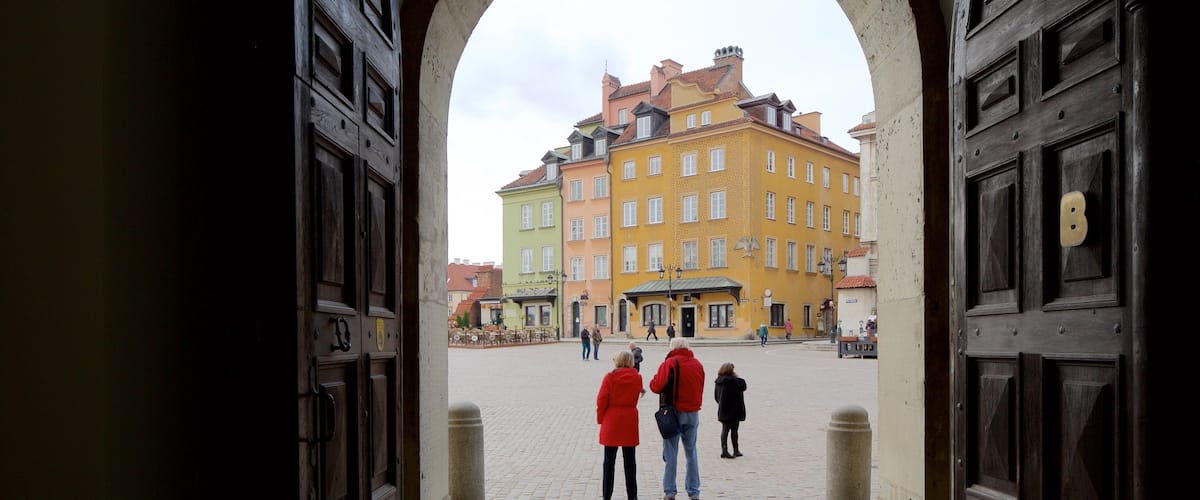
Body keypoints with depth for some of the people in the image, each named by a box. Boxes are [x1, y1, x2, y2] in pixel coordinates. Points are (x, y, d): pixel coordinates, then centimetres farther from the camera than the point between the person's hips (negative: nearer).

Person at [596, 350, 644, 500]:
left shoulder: (610, 377, -9)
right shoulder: (637, 378, 0)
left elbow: (602, 400, -8)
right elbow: (636, 395, 10)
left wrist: (600, 419, 3)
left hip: (611, 421, -2)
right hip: (630, 421, 2)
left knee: (609, 461, 5)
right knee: (630, 460, 10)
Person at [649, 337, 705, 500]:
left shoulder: (669, 364, -12)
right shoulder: (698, 364, 6)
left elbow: (657, 387, -14)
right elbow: (700, 388, 14)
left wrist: (653, 381, 6)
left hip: (673, 412, -4)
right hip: (693, 413, 4)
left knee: (671, 453, 3)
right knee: (691, 452, 13)